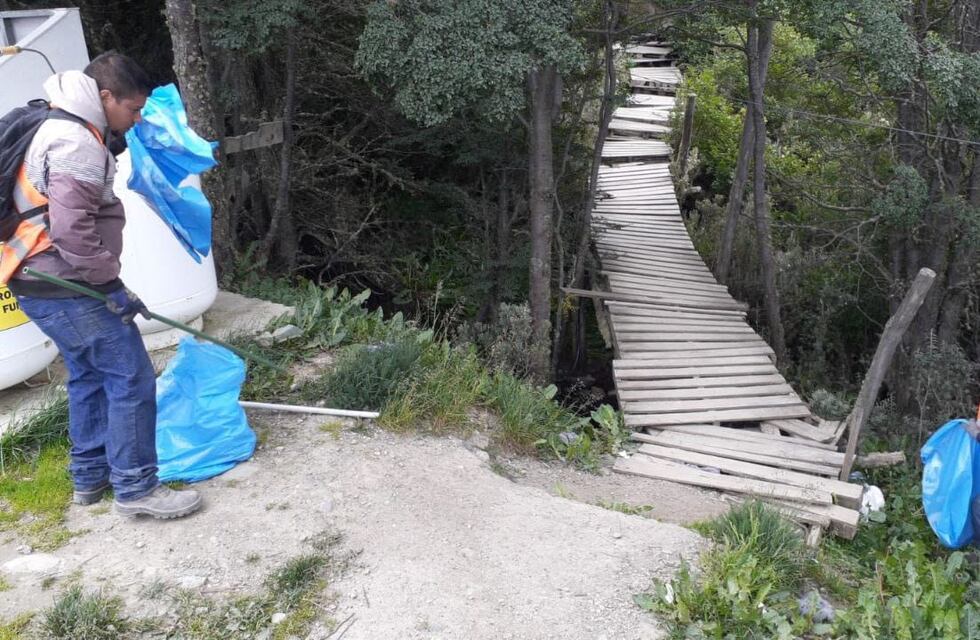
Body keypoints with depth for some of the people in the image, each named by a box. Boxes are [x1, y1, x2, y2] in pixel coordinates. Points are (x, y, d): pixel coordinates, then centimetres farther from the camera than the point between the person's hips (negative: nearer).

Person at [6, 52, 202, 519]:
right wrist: (111, 284, -18)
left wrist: (103, 281, 19)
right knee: (132, 380, -5)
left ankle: (90, 477, 31)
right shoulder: (76, 145, -18)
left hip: (44, 287, 11)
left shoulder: (64, 130, 16)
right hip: (67, 290, -11)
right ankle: (135, 488, 3)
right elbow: (71, 231, -27)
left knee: (89, 377, 20)